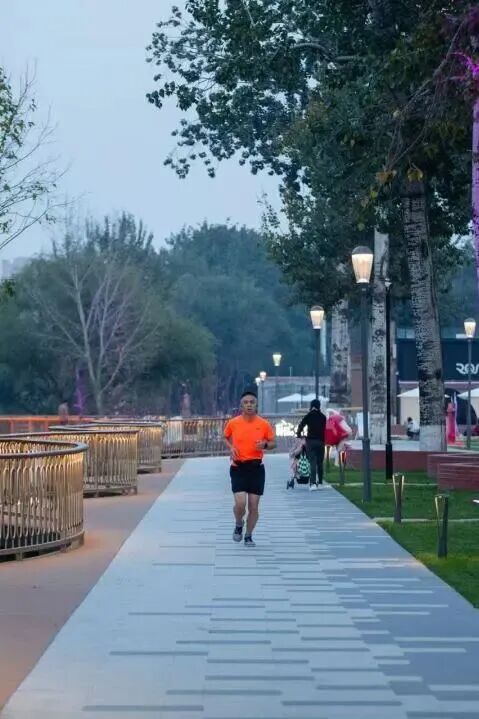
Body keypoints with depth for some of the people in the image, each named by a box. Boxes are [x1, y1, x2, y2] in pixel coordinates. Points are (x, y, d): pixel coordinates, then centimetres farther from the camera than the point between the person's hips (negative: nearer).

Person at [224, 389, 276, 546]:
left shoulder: (264, 424, -1)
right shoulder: (233, 423, -1)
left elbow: (273, 443, 8)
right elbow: (226, 438, 18)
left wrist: (265, 445, -14)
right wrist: (231, 448, -2)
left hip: (256, 468, 1)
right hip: (238, 467, -1)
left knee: (253, 505, 4)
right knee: (240, 503, -14)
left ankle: (248, 536, 23)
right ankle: (239, 524, 19)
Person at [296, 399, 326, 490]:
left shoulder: (308, 416, 2)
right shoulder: (323, 416, 7)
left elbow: (301, 425, -4)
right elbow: (324, 429, 7)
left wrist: (298, 434, 12)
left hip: (310, 441, -2)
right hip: (320, 441, 2)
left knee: (312, 462, -6)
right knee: (320, 462, 14)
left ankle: (313, 483, -17)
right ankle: (320, 482, 20)